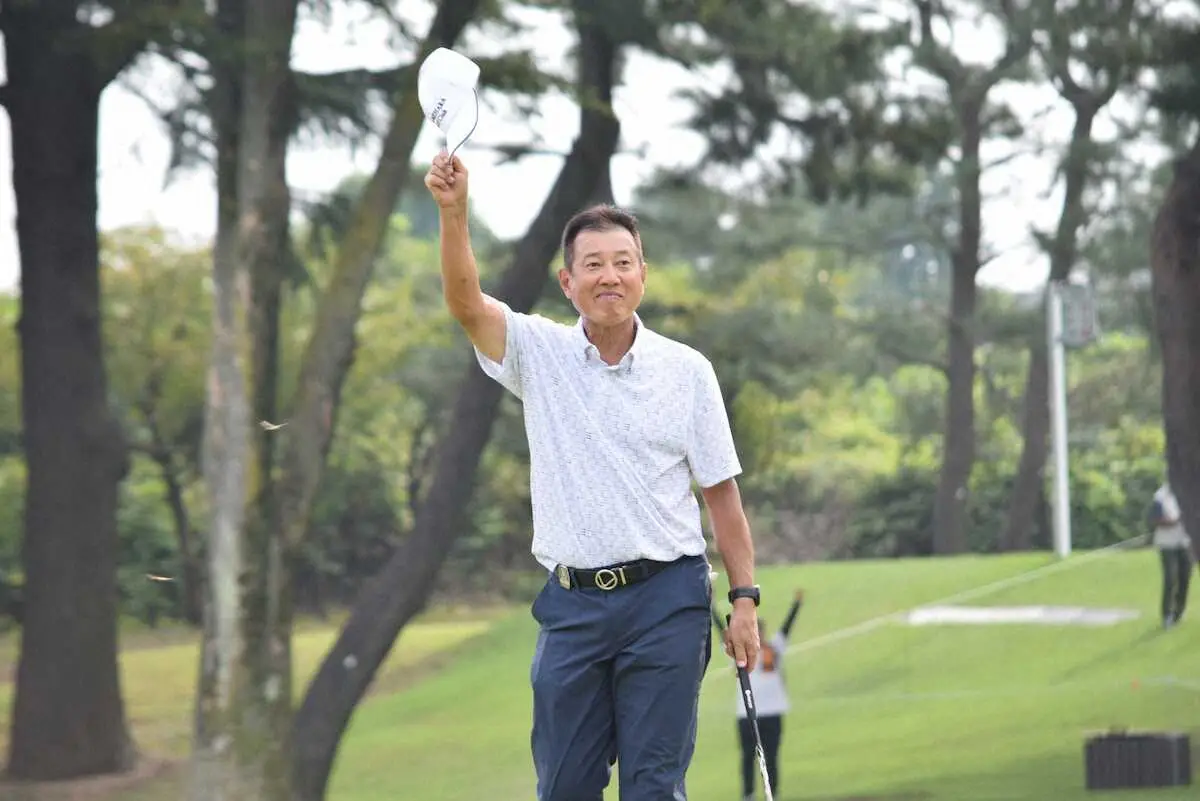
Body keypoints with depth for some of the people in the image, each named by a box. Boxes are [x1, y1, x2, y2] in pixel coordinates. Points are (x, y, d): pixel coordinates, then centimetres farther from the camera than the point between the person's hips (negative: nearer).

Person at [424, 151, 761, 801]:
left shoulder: (687, 370, 2)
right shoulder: (540, 354, 4)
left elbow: (721, 493, 4)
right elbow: (466, 303, -14)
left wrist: (744, 599, -1)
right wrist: (452, 212, -31)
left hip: (665, 600, -1)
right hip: (572, 603, 2)